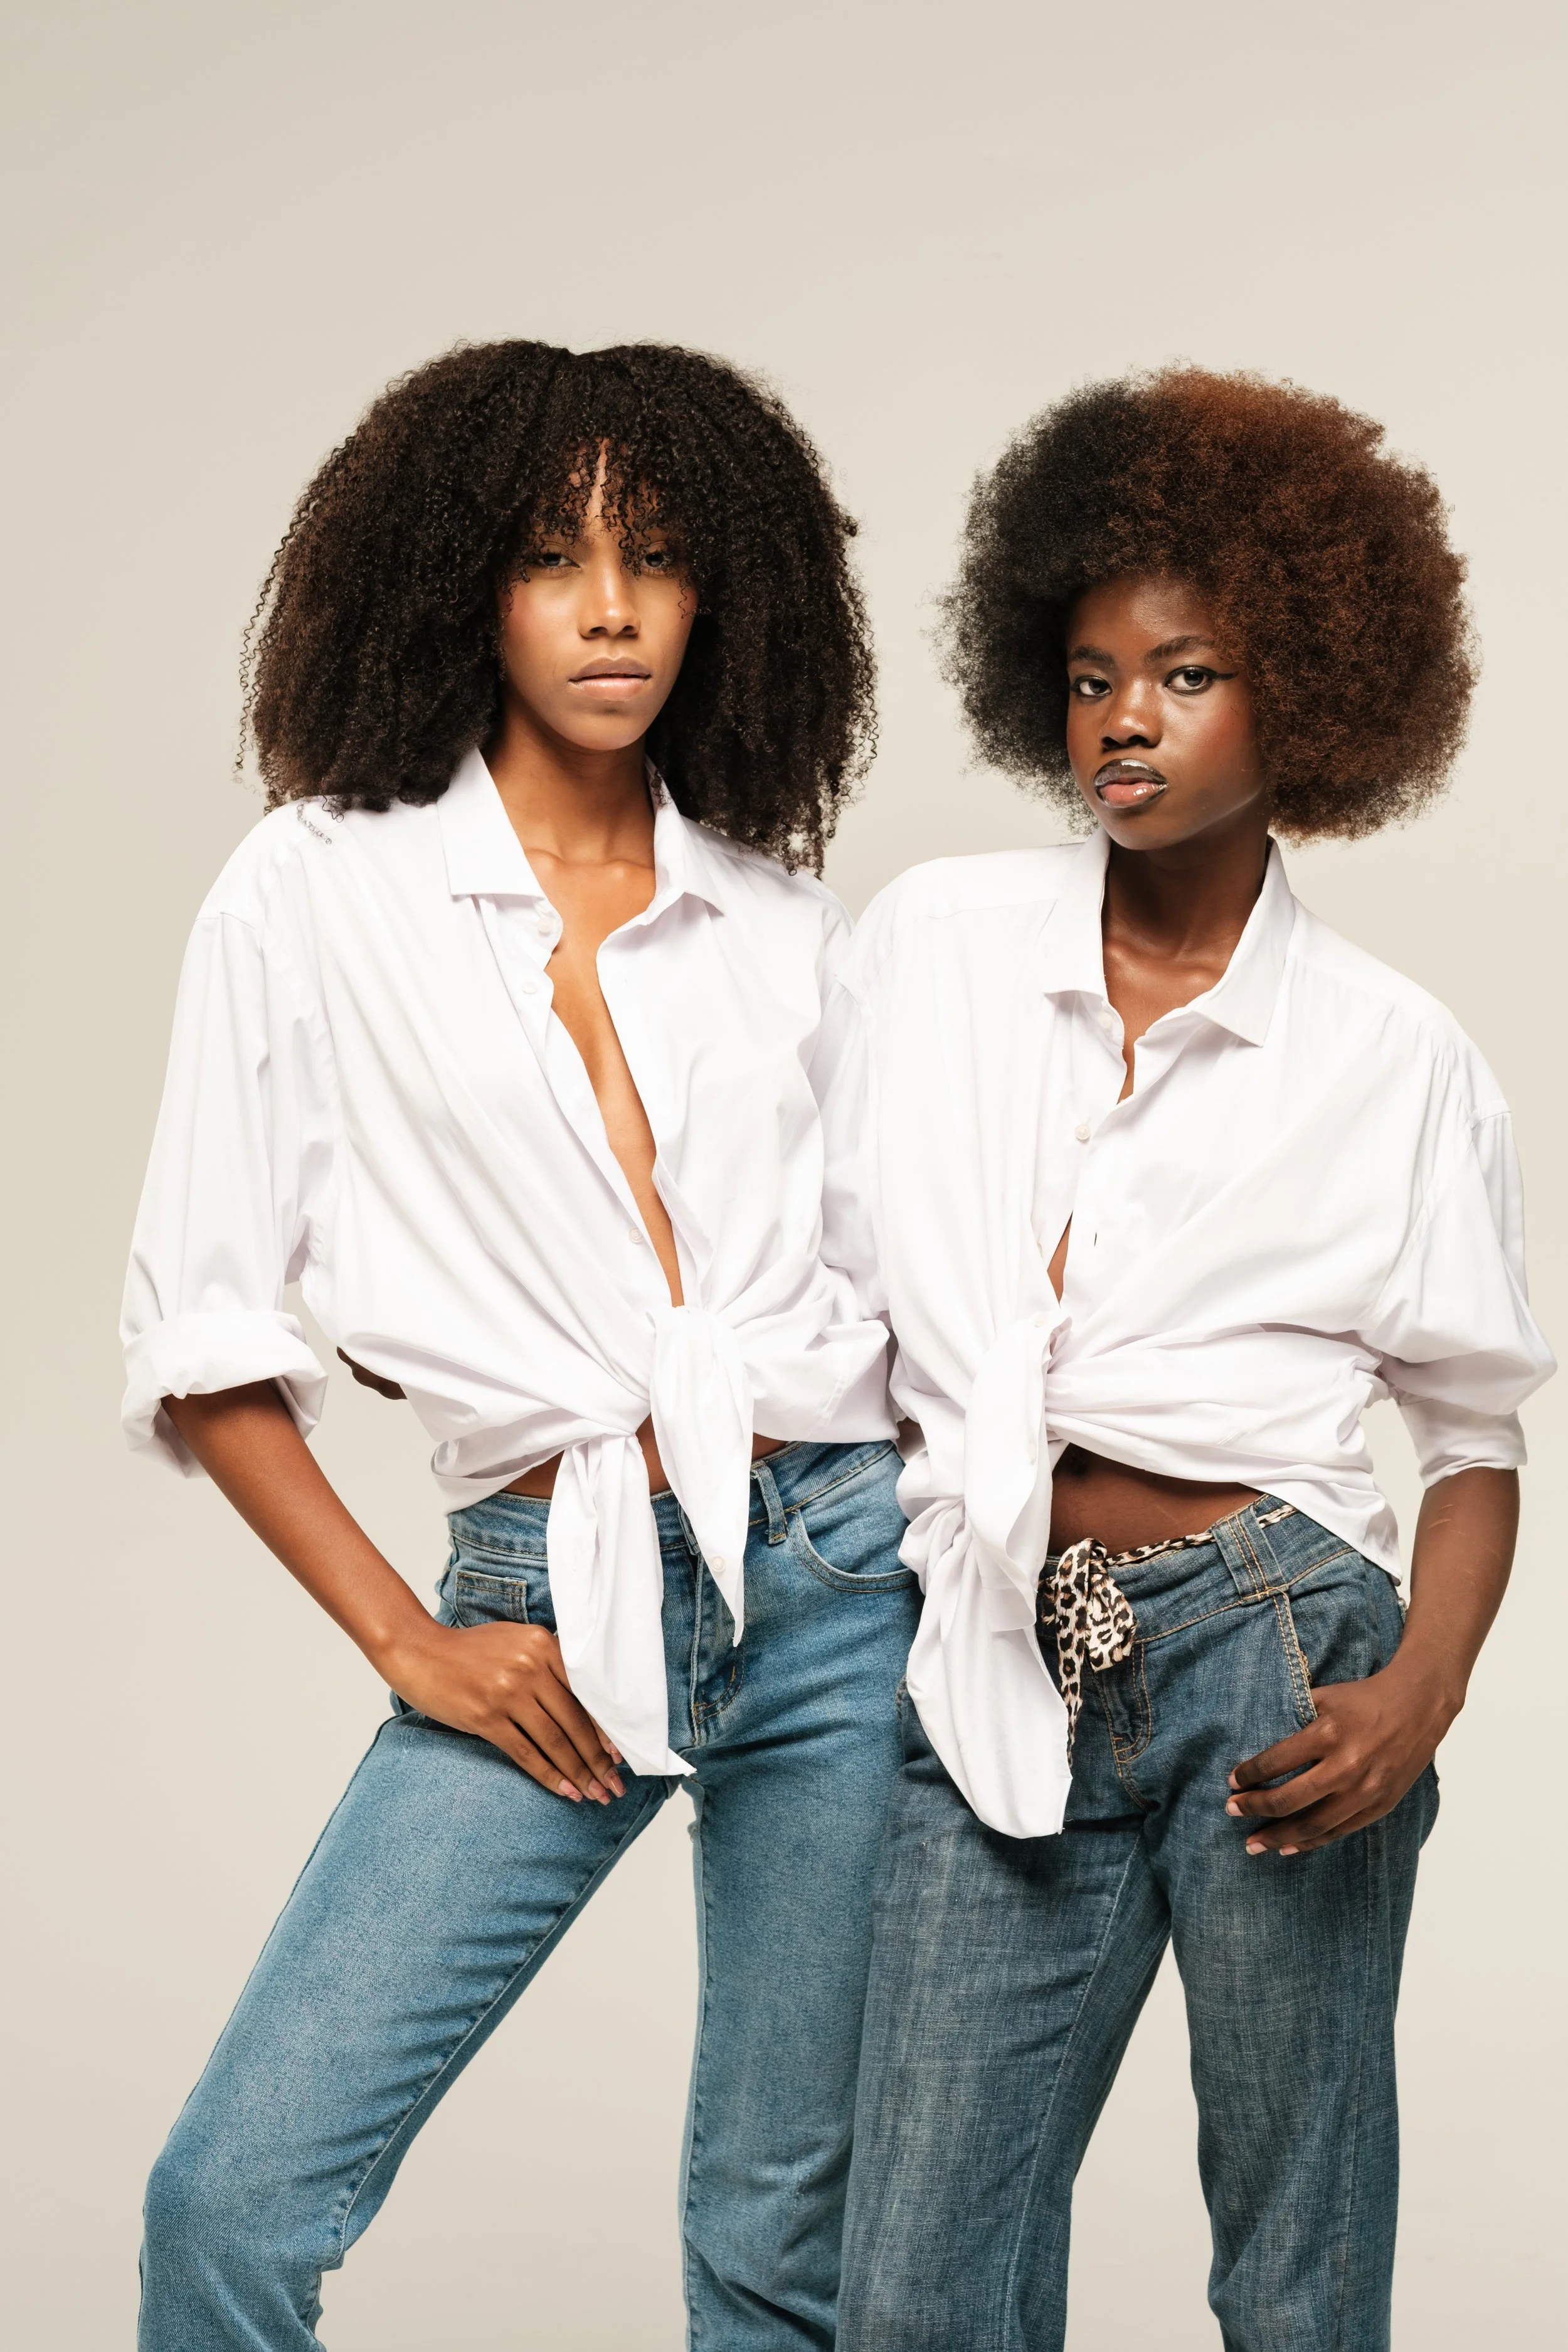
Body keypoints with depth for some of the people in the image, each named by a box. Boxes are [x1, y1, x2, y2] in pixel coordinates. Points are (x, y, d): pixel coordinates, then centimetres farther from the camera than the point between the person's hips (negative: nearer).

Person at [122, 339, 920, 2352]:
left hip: (838, 1578, 2)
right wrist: (406, 1643, -4)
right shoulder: (318, 889, 2)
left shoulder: (780, 913, 11)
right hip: (542, 1598, -2)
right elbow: (198, 1336, 1)